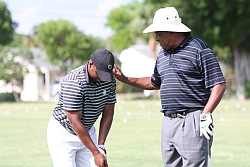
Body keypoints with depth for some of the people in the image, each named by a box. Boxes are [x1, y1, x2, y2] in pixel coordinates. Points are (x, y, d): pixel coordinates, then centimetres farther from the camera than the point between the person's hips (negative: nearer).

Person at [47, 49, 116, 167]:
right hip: (62, 133, -6)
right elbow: (75, 122, -28)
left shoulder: (109, 80, -8)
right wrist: (96, 153, -28)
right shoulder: (73, 82, -29)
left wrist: (101, 146, -10)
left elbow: (108, 113, -1)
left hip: (87, 131, 6)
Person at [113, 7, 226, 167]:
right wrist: (125, 79, 27)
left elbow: (219, 85, -11)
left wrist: (206, 115, -18)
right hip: (168, 122, 8)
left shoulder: (199, 49, -7)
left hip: (192, 123, -8)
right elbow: (154, 83, 34)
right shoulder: (163, 54, 18)